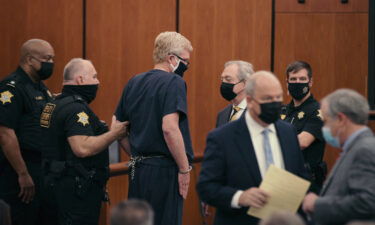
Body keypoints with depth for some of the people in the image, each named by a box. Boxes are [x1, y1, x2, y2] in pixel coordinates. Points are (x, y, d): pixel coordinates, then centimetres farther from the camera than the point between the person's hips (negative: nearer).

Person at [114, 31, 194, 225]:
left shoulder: (134, 83, 13)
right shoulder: (174, 82, -10)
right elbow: (169, 128, -22)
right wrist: (185, 168, -15)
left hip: (138, 170, 7)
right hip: (164, 171, -7)